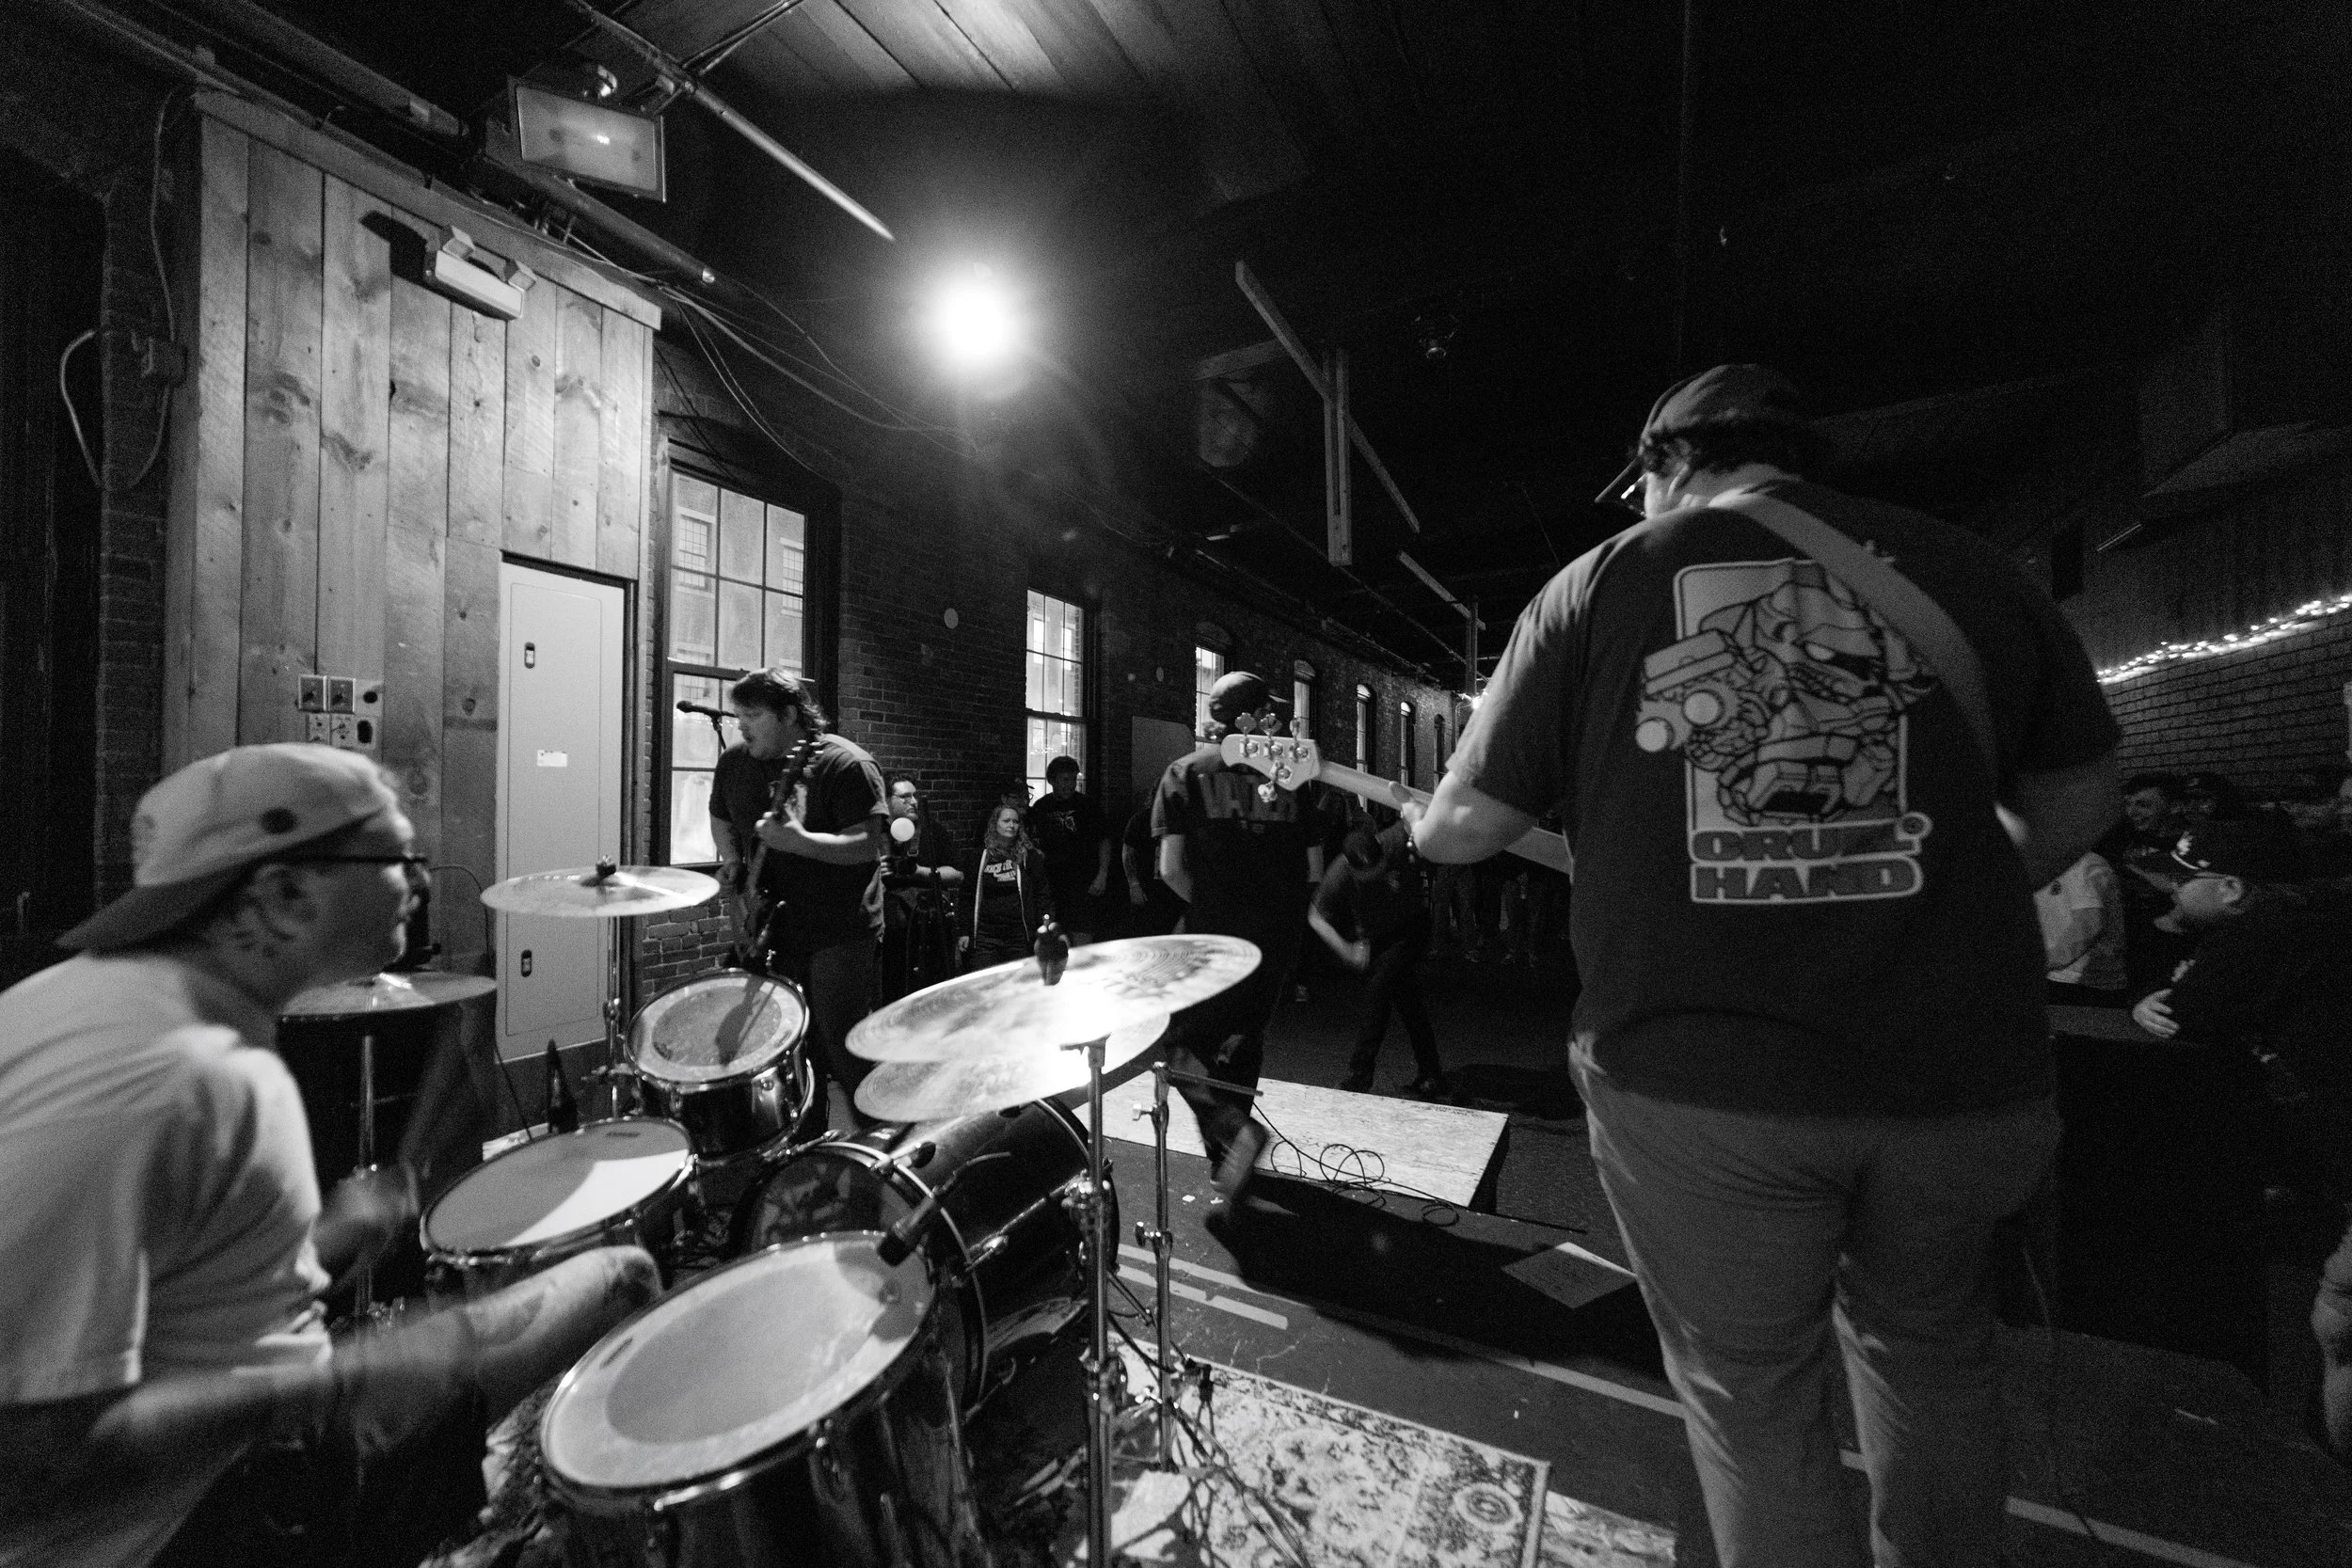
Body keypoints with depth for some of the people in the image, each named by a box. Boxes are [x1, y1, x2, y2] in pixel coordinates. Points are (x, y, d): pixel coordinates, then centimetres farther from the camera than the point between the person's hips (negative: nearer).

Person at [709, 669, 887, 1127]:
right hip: (771, 928, 6)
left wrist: (799, 840, -33)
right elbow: (721, 821, 23)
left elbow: (868, 845, -21)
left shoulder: (845, 764, -15)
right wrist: (735, 865, 4)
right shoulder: (734, 762, 6)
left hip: (840, 931, -6)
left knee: (842, 1047, -3)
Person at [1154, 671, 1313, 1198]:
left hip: (1219, 936, -4)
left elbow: (1171, 870, -7)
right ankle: (1224, 1153, 33)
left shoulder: (1186, 772, -1)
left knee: (1180, 1042, 10)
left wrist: (1212, 909, 7)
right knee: (1244, 1040, 21)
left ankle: (1236, 1130, -9)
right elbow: (1312, 866, 5)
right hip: (1283, 935, 4)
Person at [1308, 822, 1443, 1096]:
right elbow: (1315, 917, -12)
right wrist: (1346, 950, -23)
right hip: (1374, 937, 3)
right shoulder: (1338, 876, -25)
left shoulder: (1398, 840, -28)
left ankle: (1360, 1073, -8)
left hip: (1411, 927, -2)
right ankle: (1432, 1075, 23)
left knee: (1377, 988, -17)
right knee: (1407, 1003, 8)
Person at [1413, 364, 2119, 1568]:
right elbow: (2076, 802, 13)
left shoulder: (1599, 584, -3)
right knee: (1928, 1349, 30)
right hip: (1958, 1071, 3)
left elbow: (1470, 822, -2)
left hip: (1695, 1078, -2)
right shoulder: (1968, 569, 4)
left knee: (1750, 1399, 19)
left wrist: (1423, 829, 19)